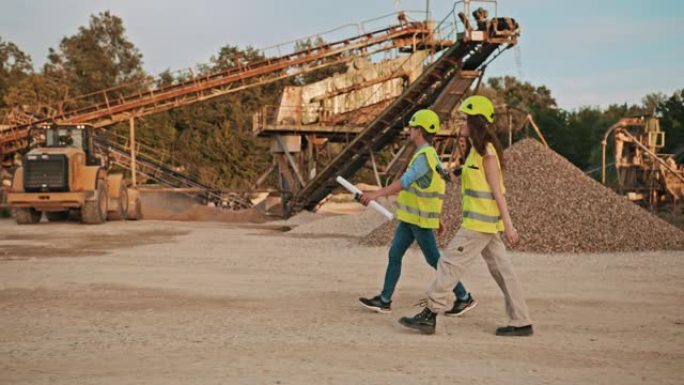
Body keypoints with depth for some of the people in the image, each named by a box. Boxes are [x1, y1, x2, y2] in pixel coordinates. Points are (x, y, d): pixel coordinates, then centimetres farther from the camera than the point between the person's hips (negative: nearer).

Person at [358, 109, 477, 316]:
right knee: (394, 255, 8)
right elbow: (439, 182, 18)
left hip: (420, 219, -10)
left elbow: (405, 181, -29)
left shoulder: (425, 155, -19)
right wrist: (436, 217, 23)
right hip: (410, 217, 10)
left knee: (434, 259, -1)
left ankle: (464, 298, 10)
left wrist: (376, 194, -34)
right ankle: (384, 300, 12)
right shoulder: (428, 154, 13)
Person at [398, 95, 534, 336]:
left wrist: (508, 225, -18)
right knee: (501, 269, 10)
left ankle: (430, 315, -2)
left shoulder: (487, 153, -13)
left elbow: (497, 191, -16)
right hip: (483, 223, 10)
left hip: (480, 222, -10)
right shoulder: (478, 150, 15)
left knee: (450, 263, -6)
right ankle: (521, 323, 15)